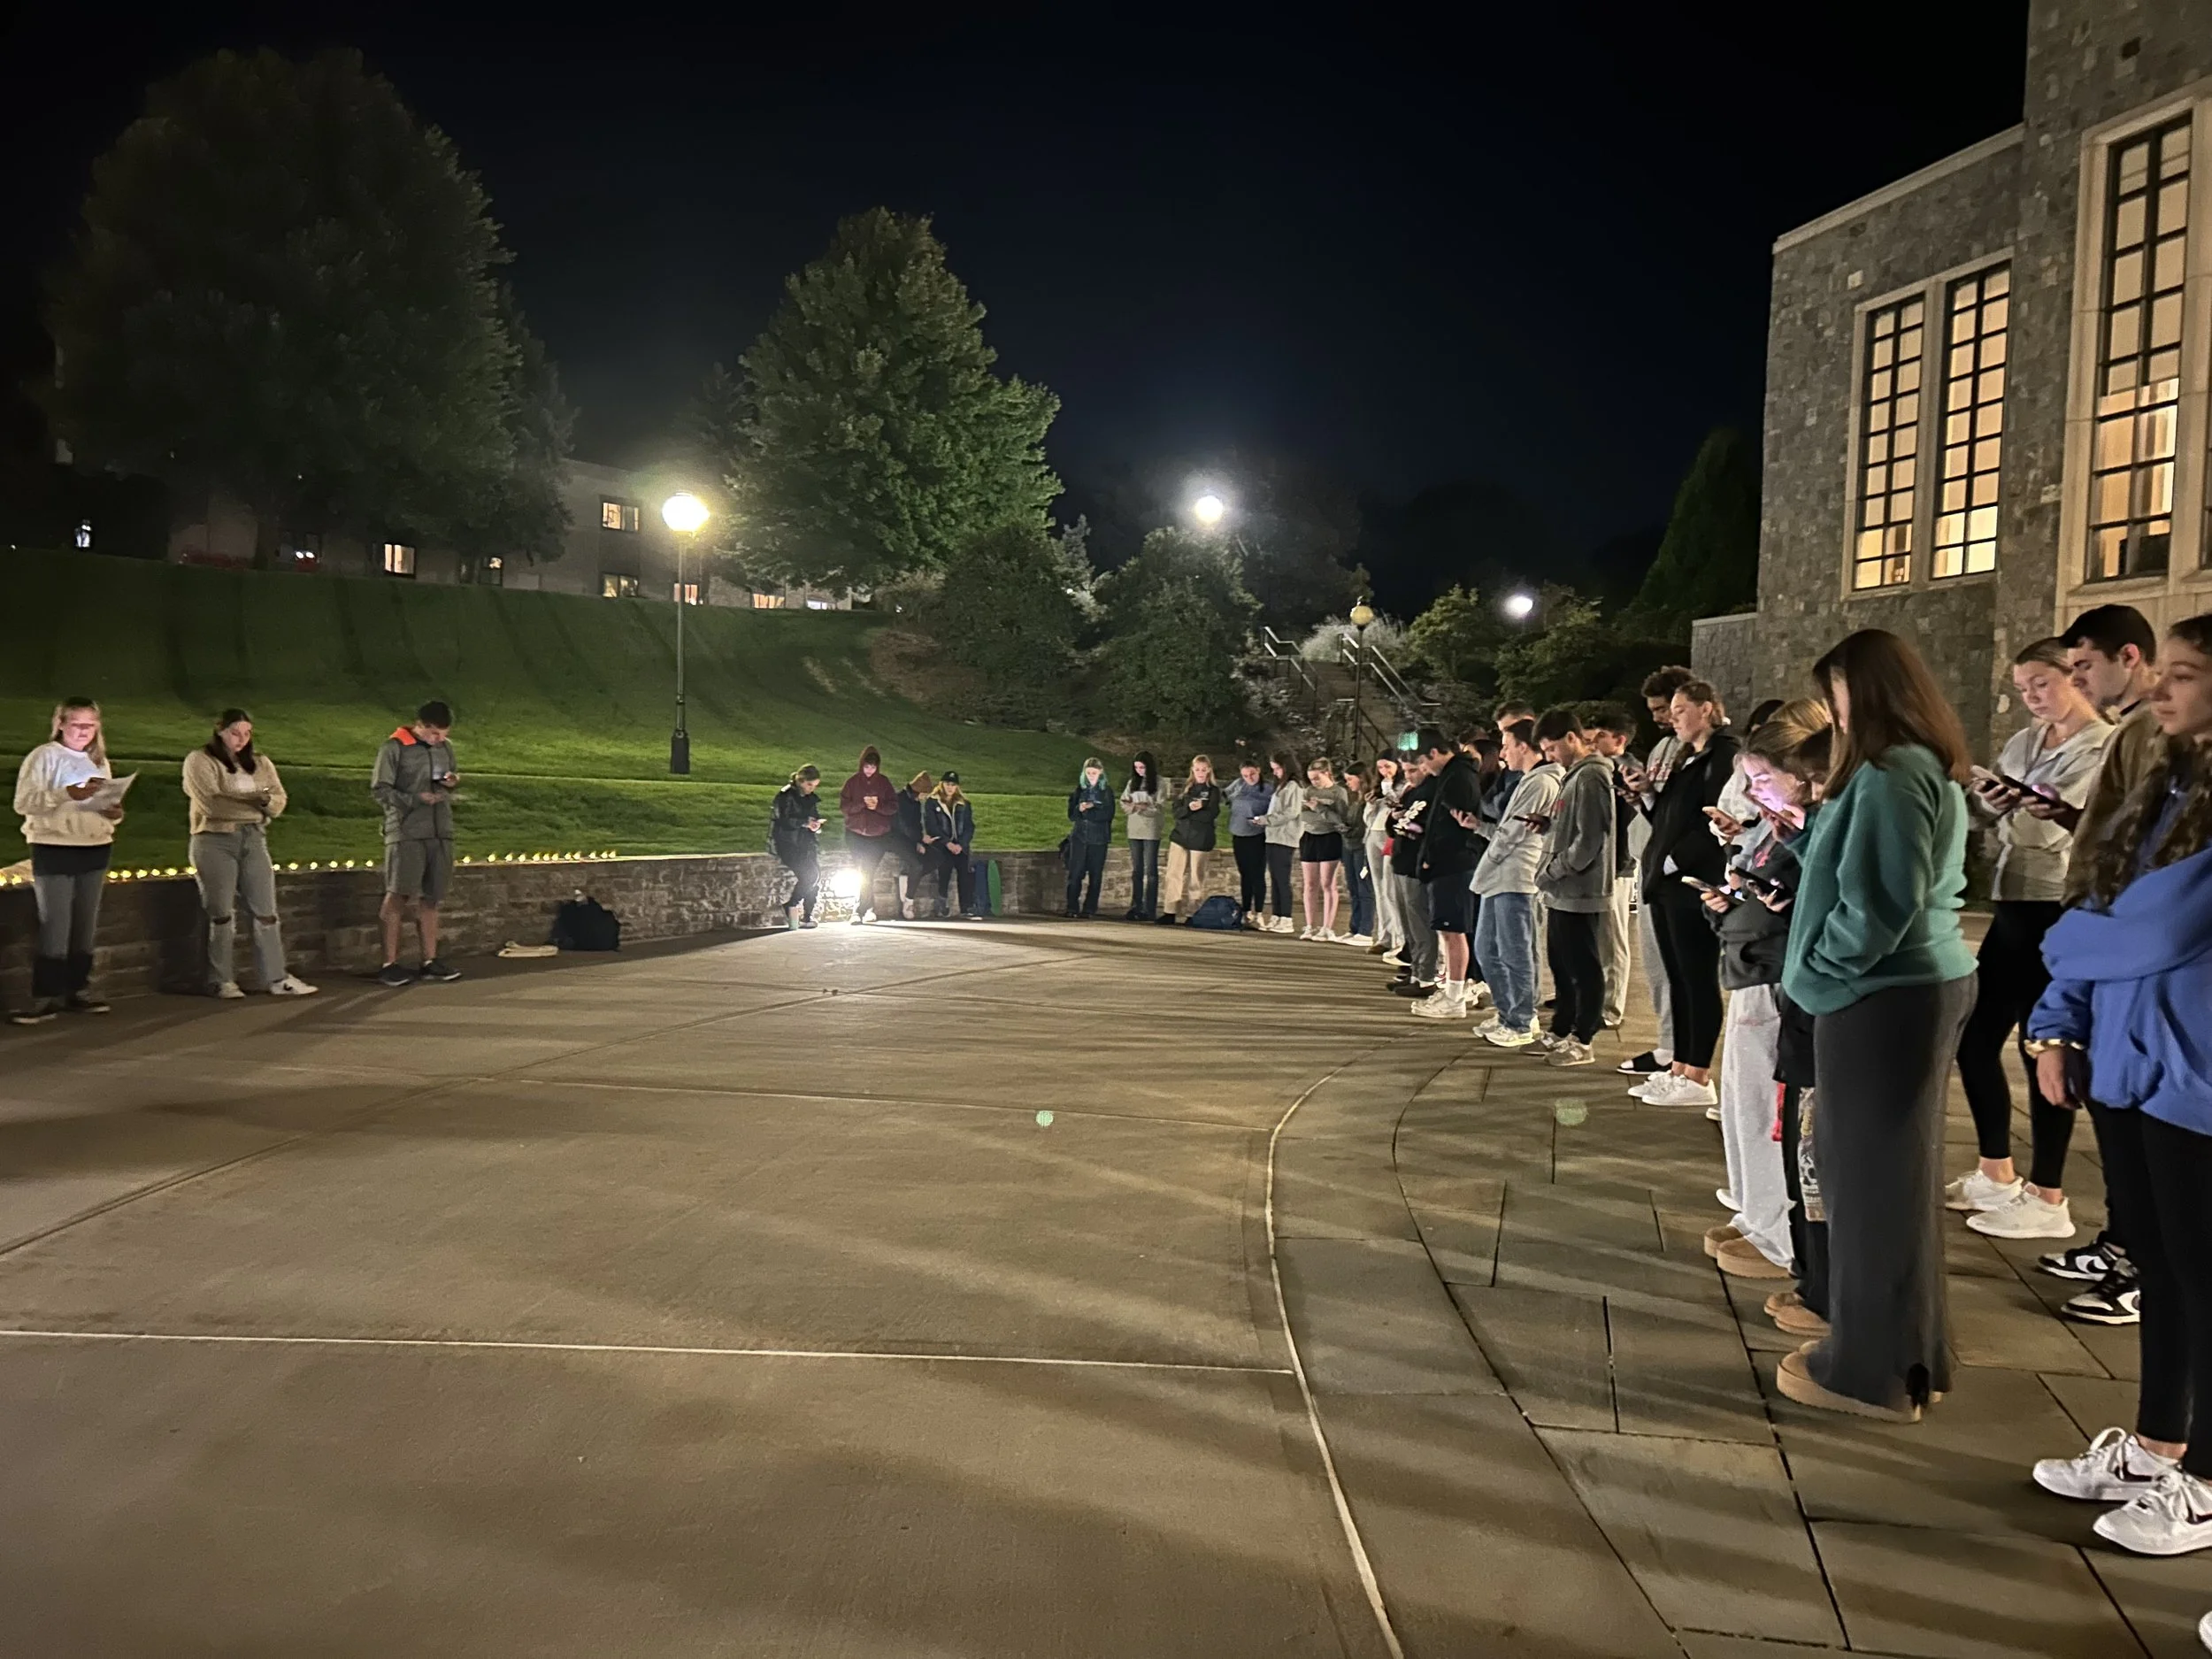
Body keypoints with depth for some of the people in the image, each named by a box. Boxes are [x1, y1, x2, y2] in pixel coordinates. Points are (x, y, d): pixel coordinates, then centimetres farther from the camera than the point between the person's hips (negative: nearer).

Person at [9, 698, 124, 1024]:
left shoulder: (99, 761, 13)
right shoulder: (43, 756, -5)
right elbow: (23, 803, -15)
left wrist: (114, 813, -5)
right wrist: (67, 794, -27)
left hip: (96, 850, 6)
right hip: (54, 850, -6)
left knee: (86, 926, 10)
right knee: (55, 927, -8)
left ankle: (76, 991, 18)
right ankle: (44, 998, -3)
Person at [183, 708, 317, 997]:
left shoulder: (261, 764, 15)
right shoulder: (200, 761, -1)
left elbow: (279, 803, 5)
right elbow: (210, 803, -16)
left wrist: (267, 800, -17)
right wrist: (253, 800, -18)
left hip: (254, 839, 4)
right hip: (215, 840, -4)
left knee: (266, 911, 1)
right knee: (222, 914, -1)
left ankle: (277, 978, 4)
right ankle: (220, 981, 6)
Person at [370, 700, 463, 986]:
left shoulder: (446, 747, 14)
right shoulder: (395, 747, -4)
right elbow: (379, 789, -5)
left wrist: (453, 782, 0)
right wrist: (415, 799, -17)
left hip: (440, 833, 5)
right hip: (405, 833, -5)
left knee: (430, 898, 8)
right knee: (399, 896, -5)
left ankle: (430, 961, 13)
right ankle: (389, 965, 0)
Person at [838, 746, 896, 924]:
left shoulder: (884, 782, 4)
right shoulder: (852, 782, 1)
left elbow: (893, 807, 1)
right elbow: (843, 807, -5)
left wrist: (878, 805, -18)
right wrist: (862, 804, -20)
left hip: (878, 836, 0)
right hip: (856, 835, 0)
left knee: (868, 873, -3)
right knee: (864, 874, -6)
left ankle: (859, 912, 0)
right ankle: (869, 909, 2)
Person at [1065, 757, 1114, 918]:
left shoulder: (1107, 791, 4)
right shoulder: (1079, 790, 10)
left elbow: (1108, 814, -7)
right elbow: (1071, 814, 6)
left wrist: (1088, 810, -14)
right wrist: (1079, 809, -15)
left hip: (1098, 838, -1)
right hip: (1079, 837, 1)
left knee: (1095, 875, 1)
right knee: (1075, 874, -4)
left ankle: (1090, 909, 6)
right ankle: (1072, 909, 0)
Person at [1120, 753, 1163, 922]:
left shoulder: (1158, 782, -4)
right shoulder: (1133, 782, 12)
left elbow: (1157, 808, -8)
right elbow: (1124, 803, 7)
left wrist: (1138, 807, -15)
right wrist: (1138, 806, -11)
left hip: (1151, 831, -5)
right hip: (1134, 830, 5)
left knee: (1151, 871, -2)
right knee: (1136, 871, 7)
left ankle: (1149, 910, -1)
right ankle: (1135, 908, 11)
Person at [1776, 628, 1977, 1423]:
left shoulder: (1887, 776, -18)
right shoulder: (1933, 769, 13)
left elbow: (1876, 905, -23)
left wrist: (1816, 964, -9)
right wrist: (1807, 831, 10)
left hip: (1881, 995, -10)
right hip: (1926, 982, 10)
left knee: (1872, 1176, 0)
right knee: (1898, 1171, 16)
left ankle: (1874, 1368, 12)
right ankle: (1906, 1352, 27)